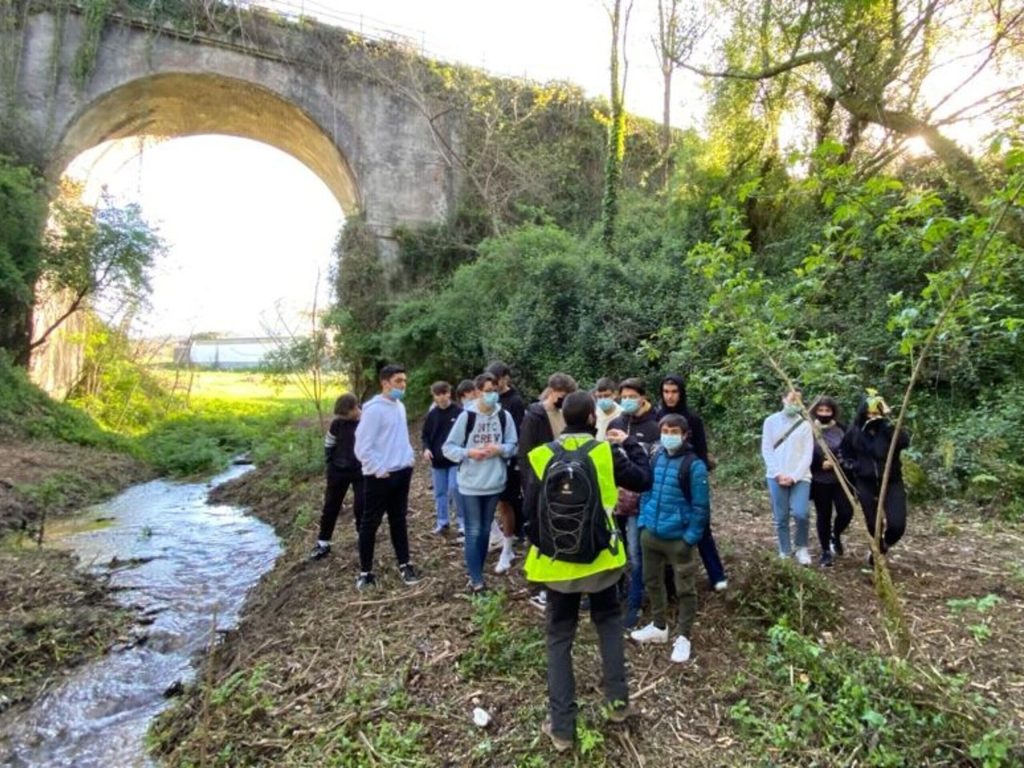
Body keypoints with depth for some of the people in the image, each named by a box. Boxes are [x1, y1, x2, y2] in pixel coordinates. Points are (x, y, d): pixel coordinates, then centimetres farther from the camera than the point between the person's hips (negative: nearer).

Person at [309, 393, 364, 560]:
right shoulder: (337, 422, -8)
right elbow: (329, 443, 7)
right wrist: (330, 462, 5)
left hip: (361, 471, -2)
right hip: (338, 470, 2)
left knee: (361, 507, 1)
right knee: (330, 507, 9)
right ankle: (323, 543, 23)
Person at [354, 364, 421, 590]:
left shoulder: (400, 407, 8)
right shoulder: (374, 409, -17)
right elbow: (362, 447, -19)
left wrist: (409, 456, 8)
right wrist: (379, 470, -16)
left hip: (402, 473, 7)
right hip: (380, 476, -7)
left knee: (399, 519, 16)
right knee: (370, 523, 6)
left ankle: (404, 564, 27)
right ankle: (365, 572, 18)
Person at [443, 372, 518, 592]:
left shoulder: (504, 417, -3)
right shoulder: (466, 416, -10)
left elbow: (513, 446, 3)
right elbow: (448, 447, -5)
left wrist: (499, 449, -17)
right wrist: (468, 453, -21)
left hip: (494, 483, 3)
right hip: (471, 484, -3)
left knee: (485, 530, 15)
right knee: (473, 532, 1)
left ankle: (477, 574, 29)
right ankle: (476, 579, 9)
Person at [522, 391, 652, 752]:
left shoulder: (540, 457, -9)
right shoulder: (606, 451, -9)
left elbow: (531, 512, -5)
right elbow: (644, 480, 2)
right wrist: (630, 444, 15)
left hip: (558, 563, 0)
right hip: (600, 558, 1)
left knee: (559, 638, 12)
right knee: (609, 621, 26)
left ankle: (561, 726, 17)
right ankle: (617, 700, 28)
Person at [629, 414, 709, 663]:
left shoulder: (694, 465, -15)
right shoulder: (655, 458, 1)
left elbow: (700, 506, -13)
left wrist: (691, 538, -14)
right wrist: (643, 521, 7)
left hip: (678, 538, -6)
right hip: (651, 534, 6)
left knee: (685, 588, 9)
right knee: (652, 581, 19)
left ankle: (682, 637, 25)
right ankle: (659, 626, 38)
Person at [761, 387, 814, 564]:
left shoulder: (805, 424, 5)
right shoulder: (771, 421, 4)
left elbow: (807, 455, -1)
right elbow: (766, 450, 0)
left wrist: (794, 476, -11)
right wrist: (778, 474, -10)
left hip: (800, 477, 0)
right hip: (777, 477, 0)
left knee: (800, 514, -14)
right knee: (781, 518, 4)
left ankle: (802, 548, 12)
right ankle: (785, 553, 19)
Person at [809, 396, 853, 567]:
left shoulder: (842, 430, 1)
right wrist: (821, 464, -18)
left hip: (840, 479, 2)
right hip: (819, 481, -1)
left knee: (846, 512, -5)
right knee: (823, 516, 6)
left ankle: (836, 535, 29)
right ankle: (826, 552, 20)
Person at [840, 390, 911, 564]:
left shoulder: (889, 427, -12)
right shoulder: (855, 430, -6)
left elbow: (905, 442, -33)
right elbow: (844, 449, 13)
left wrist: (887, 420, -34)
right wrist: (852, 465, 0)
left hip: (892, 483, -1)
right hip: (866, 484, 2)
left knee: (897, 525, -10)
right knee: (873, 524, 9)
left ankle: (884, 545, 24)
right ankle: (879, 548, 39)